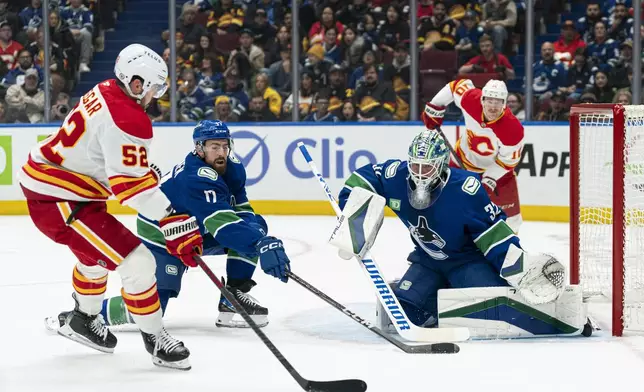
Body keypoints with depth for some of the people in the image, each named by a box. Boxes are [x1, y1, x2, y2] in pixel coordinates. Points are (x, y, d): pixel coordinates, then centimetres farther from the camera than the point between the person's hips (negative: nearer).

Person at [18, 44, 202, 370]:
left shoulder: (105, 93, 5)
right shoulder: (127, 119, -24)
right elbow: (132, 186, -28)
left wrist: (146, 173, 22)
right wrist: (175, 223, -29)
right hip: (57, 202, -11)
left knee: (98, 252, 34)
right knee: (136, 262, -11)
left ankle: (83, 320, 53)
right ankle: (155, 340, 1)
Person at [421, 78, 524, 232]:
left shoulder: (513, 129, -35)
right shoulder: (472, 99, -29)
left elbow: (508, 160, -22)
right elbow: (458, 85, -7)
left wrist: (490, 179, -26)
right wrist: (434, 107, -4)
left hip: (496, 166, -2)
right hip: (464, 157, 2)